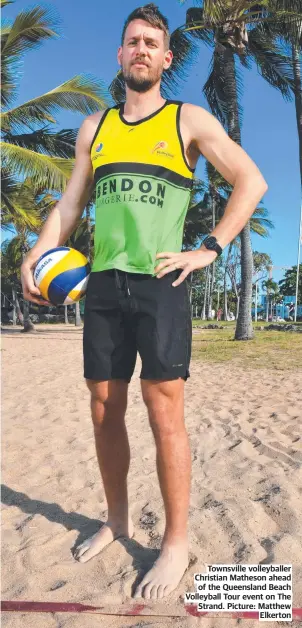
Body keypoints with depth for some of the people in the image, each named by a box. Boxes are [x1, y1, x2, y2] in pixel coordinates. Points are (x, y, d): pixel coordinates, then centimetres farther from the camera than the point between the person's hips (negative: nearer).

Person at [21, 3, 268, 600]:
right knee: (104, 410, 8)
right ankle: (117, 520, 27)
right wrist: (36, 255, 2)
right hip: (103, 283, 5)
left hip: (160, 283, -4)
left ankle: (176, 543, 10)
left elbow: (252, 181, 4)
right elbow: (71, 203, 18)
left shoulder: (189, 120, 7)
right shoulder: (94, 127, 18)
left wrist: (209, 249, -5)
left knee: (164, 412, -6)